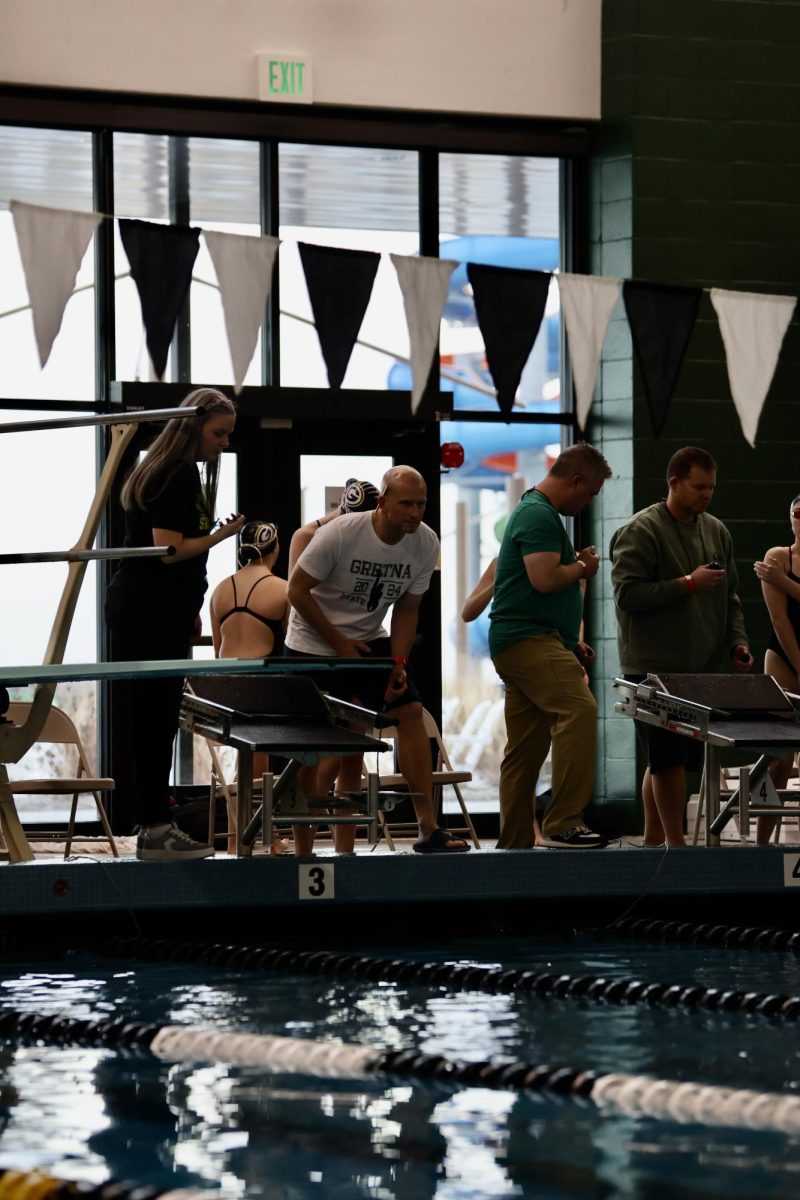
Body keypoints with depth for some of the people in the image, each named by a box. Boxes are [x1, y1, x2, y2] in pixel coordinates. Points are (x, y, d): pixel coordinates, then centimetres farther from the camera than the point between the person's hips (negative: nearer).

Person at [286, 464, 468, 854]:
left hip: (369, 640, 5)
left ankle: (428, 830, -10)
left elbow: (406, 609, 2)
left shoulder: (426, 544, -9)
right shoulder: (339, 534, -23)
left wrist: (398, 663, -10)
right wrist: (339, 644, -16)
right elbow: (297, 590, -15)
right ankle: (302, 848, 9)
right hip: (313, 644, -4)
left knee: (410, 712, -12)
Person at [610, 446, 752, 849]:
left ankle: (652, 840, 17)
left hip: (700, 670, 6)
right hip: (655, 668, -6)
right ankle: (676, 844, -5)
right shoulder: (641, 531, -7)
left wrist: (737, 642, 8)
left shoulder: (717, 532, 15)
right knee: (669, 758, -9)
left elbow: (730, 597, 23)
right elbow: (627, 595, -14)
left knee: (666, 759, 9)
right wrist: (689, 584, -16)